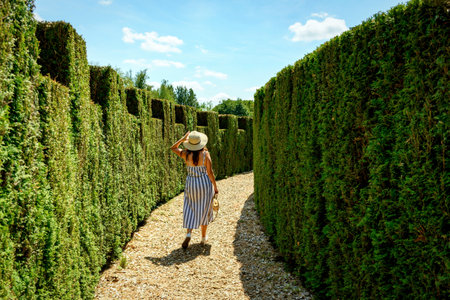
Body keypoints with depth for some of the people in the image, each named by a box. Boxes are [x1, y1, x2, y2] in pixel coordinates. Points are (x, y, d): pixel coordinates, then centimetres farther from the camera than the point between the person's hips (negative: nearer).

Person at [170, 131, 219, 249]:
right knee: (204, 210, 13)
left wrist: (183, 138, 8)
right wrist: (215, 187, -1)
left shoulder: (186, 154, -7)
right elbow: (210, 172, -11)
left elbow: (173, 148, 12)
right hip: (205, 183, -1)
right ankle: (204, 237, 22)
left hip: (191, 184, 1)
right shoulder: (205, 154, -12)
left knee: (190, 210, 11)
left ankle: (188, 234, -9)